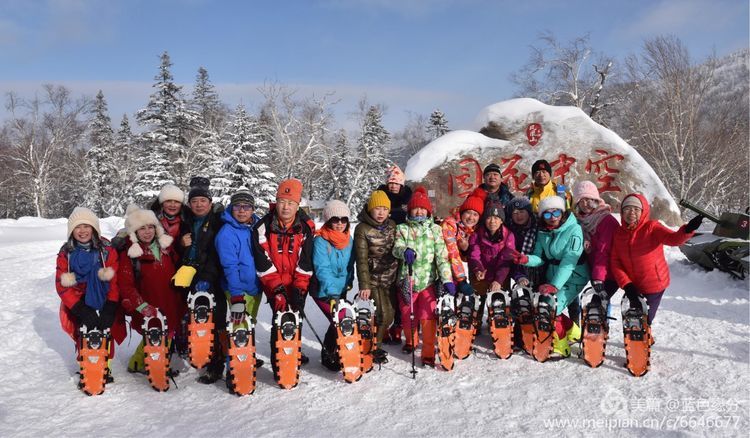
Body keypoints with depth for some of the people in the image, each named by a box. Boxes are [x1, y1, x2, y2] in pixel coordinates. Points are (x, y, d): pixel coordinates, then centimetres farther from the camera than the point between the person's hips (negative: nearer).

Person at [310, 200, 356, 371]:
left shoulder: (348, 239, 2)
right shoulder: (320, 241, -18)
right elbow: (322, 269, -26)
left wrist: (348, 282, 6)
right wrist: (332, 293, -33)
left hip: (341, 289, 6)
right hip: (323, 291, -6)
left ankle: (336, 351, 32)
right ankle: (328, 355, 11)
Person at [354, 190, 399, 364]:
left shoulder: (392, 225, 4)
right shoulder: (362, 229, -11)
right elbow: (362, 259, -14)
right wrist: (364, 285, -17)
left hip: (392, 276, 5)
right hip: (375, 278, -5)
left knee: (390, 313, 5)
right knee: (385, 314, -10)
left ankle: (377, 340, 28)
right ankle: (374, 347, 12)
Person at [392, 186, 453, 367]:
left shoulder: (434, 229, 4)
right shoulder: (402, 229, 6)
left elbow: (441, 255, -2)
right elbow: (397, 247, -11)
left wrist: (447, 279, -13)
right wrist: (405, 251, -36)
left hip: (428, 281, -1)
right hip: (407, 280, 1)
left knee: (428, 317, -11)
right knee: (407, 316, 13)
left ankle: (428, 353, 0)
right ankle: (411, 341, 41)